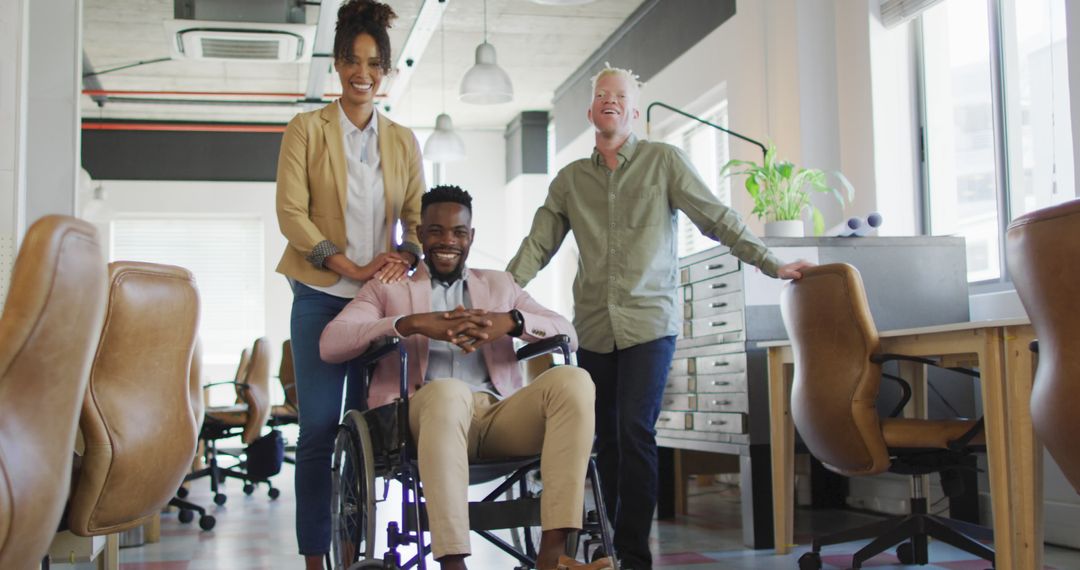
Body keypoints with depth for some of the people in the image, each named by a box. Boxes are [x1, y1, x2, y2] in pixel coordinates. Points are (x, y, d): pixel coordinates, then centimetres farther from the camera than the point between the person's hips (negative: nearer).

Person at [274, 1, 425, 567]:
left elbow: (419, 215, 12)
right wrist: (349, 267, -13)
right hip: (321, 295, -3)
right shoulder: (306, 129, 4)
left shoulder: (402, 141, 14)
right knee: (319, 430, -4)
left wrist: (405, 255, -10)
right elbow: (291, 211, -4)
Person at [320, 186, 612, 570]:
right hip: (426, 411, -3)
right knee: (447, 391, -39)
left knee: (573, 380, -27)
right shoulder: (387, 288, 21)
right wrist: (412, 323, -13)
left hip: (500, 414, 3)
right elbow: (330, 344, 2)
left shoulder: (499, 284, 29)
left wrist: (512, 321, -7)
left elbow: (568, 335, 15)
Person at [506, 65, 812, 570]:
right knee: (607, 439, 7)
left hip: (649, 322, -4)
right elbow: (538, 245, 10)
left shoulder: (664, 161, 2)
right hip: (594, 327, 4)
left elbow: (717, 219, 1)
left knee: (635, 432, -14)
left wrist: (774, 265, -4)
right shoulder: (570, 179, 11)